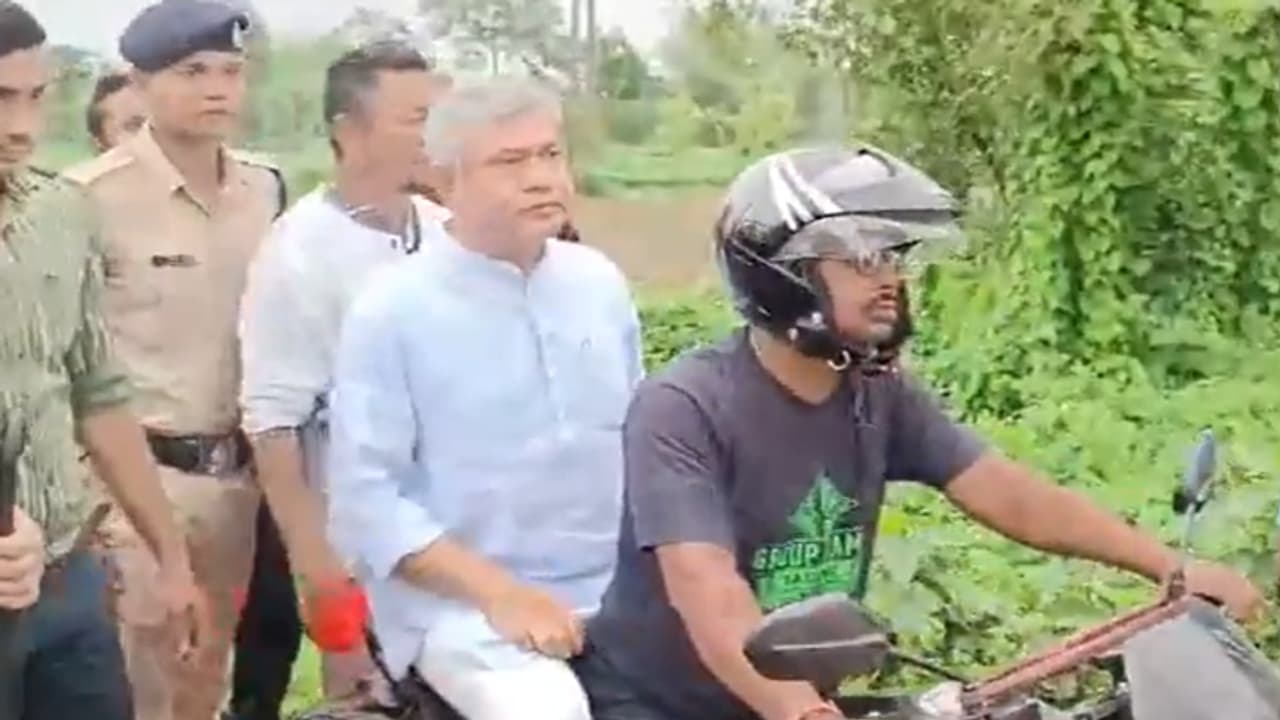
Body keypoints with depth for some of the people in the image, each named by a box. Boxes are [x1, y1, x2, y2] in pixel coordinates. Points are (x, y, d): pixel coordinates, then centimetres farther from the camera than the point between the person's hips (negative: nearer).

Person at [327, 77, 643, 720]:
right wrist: (499, 593, -19)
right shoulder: (393, 311, -6)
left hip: (615, 594, 5)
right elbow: (365, 496, -10)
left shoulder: (600, 282, 9)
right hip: (462, 607, -5)